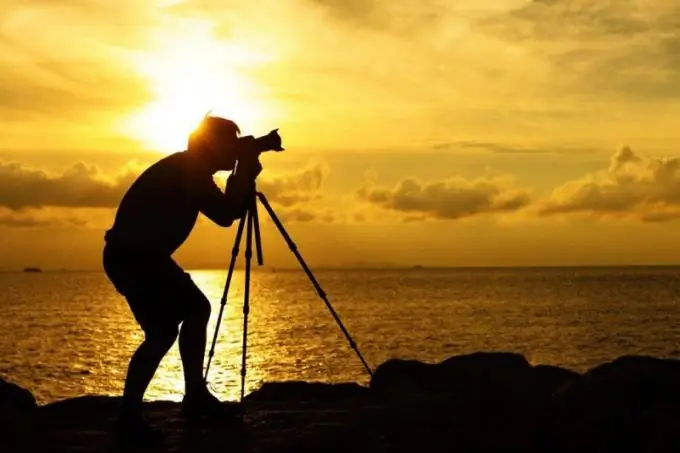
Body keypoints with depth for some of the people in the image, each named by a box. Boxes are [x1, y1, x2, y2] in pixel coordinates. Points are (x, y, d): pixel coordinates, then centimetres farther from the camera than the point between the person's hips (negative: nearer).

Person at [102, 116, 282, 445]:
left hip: (147, 254, 11)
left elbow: (224, 210, 17)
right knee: (163, 331, -17)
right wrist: (245, 168, -12)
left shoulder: (191, 170, 12)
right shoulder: (186, 169, -17)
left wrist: (246, 168, 7)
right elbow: (225, 215, -21)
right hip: (130, 255, -11)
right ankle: (129, 416, -10)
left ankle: (195, 397, 19)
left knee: (196, 309, 13)